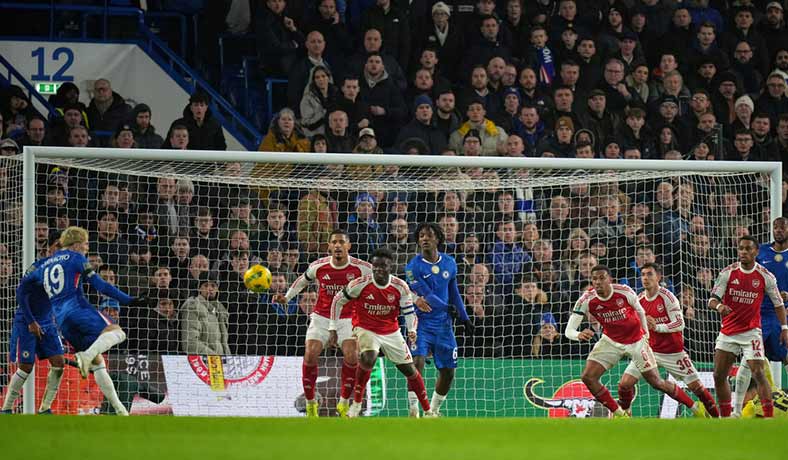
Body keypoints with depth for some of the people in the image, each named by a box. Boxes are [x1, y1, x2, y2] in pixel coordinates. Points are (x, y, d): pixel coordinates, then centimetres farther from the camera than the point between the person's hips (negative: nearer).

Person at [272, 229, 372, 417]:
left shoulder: (361, 268, -13)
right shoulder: (318, 266, -8)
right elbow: (302, 281, 12)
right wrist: (286, 297, 2)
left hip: (348, 319, -1)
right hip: (321, 317, 1)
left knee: (351, 356, -21)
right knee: (310, 355, -16)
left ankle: (344, 402, -3)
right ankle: (310, 402, 2)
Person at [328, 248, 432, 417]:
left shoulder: (400, 287, -11)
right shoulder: (360, 284, -18)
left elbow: (408, 311, 2)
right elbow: (338, 300, -5)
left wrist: (412, 330, -17)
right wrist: (333, 329, -5)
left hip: (391, 332, 3)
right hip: (366, 330, -3)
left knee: (409, 370, 7)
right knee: (368, 359, -34)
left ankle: (428, 411, 22)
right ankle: (356, 404, -19)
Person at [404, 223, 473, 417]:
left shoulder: (449, 263, 6)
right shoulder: (413, 266, -10)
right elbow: (427, 296, -15)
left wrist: (464, 317, 16)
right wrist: (448, 307, -13)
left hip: (443, 324, 5)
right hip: (421, 322, -5)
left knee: (448, 372, 8)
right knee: (417, 362, -23)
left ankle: (434, 410, 26)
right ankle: (413, 411, -21)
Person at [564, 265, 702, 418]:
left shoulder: (624, 292, -22)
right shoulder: (586, 300, -20)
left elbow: (640, 311, 0)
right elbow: (569, 331, -22)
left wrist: (646, 334, 8)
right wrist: (579, 335, -44)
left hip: (636, 340, -2)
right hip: (611, 341, 2)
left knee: (656, 382, 0)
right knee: (587, 377, -14)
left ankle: (695, 408, 17)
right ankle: (617, 412, 1)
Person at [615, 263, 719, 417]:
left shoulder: (667, 297, -14)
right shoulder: (639, 299, 1)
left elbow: (680, 324, -19)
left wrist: (657, 327, -29)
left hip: (673, 352, -4)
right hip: (649, 350, 4)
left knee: (695, 385, 0)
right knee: (625, 383, -10)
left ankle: (717, 416, 16)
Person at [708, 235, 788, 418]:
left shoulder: (765, 276, -5)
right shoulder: (728, 273, -3)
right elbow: (712, 300, -7)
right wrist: (718, 306, -30)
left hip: (751, 331, -3)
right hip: (728, 332, 3)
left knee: (758, 372, -17)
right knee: (719, 376, 6)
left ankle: (769, 416, -15)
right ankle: (725, 417, 20)